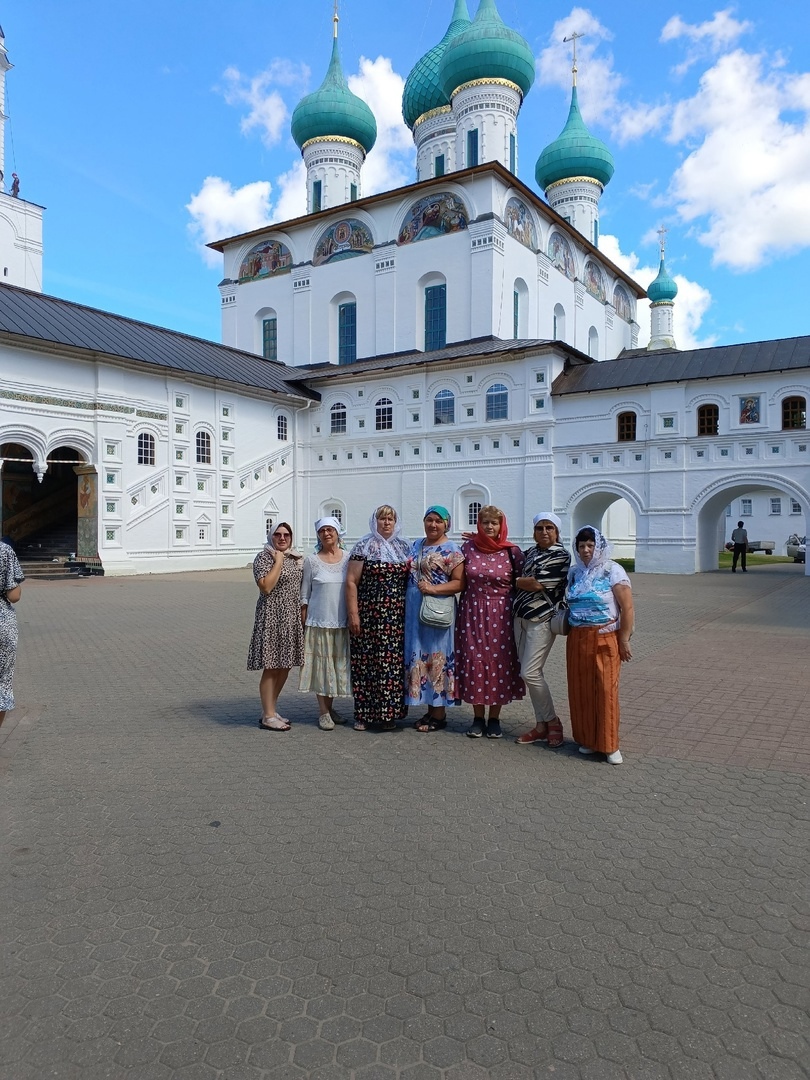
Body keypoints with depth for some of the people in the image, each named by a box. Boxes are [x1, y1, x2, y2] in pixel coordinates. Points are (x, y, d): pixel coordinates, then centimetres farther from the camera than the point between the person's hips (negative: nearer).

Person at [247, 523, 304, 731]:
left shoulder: (296, 557, 13)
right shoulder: (264, 557, -8)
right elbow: (266, 586, -20)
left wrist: (304, 613, 11)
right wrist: (278, 561, -16)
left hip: (292, 618, 8)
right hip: (272, 617, -7)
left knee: (285, 666, 12)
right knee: (271, 667, -2)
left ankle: (271, 710, 25)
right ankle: (268, 717, 7)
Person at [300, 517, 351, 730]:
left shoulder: (349, 558, 5)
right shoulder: (311, 561, 0)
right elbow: (304, 595, 2)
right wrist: (303, 622, -1)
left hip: (342, 622, 2)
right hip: (319, 622, -2)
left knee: (338, 665, 9)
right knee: (321, 665, 1)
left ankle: (330, 707, 25)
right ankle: (323, 712, 12)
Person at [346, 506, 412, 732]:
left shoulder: (404, 547, 14)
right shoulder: (364, 547, 1)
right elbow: (351, 582, -4)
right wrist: (353, 614, -9)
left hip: (398, 618, 4)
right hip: (370, 617, -4)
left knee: (395, 663, 2)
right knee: (367, 663, -2)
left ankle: (389, 713, 12)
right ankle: (365, 715, 7)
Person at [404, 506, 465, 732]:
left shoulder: (451, 549, -6)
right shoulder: (416, 546, 15)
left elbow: (459, 583, -12)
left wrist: (434, 589, -22)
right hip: (414, 611, 7)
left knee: (437, 658, -1)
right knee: (419, 658, 9)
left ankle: (439, 715, 10)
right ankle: (430, 710, 21)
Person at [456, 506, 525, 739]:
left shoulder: (512, 552, -1)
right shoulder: (468, 547, 3)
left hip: (501, 615, -1)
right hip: (472, 613, 1)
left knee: (499, 664, 3)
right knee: (474, 662, 2)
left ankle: (495, 719, 18)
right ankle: (478, 717, 17)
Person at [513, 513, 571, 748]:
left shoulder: (561, 556, -8)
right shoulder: (529, 552, 14)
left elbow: (538, 584, -16)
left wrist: (516, 582, 0)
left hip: (542, 620, -7)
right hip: (521, 618, 7)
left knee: (530, 673, -10)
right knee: (530, 673, 8)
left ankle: (552, 722, 9)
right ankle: (541, 725, 18)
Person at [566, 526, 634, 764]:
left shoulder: (612, 571, -6)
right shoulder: (574, 572, 9)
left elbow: (627, 608, -8)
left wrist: (624, 640, -10)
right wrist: (568, 629, 8)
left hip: (605, 639, -4)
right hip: (577, 640, 5)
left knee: (606, 691, -3)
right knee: (581, 691, 6)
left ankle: (610, 745, 10)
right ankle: (587, 739, 21)